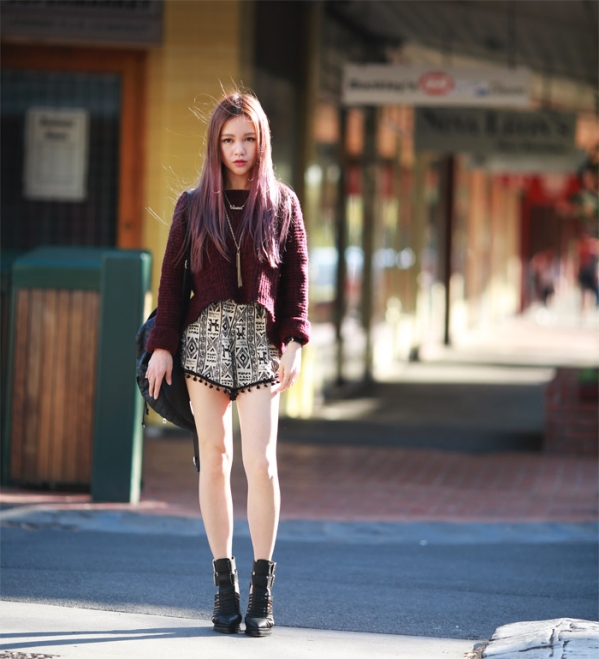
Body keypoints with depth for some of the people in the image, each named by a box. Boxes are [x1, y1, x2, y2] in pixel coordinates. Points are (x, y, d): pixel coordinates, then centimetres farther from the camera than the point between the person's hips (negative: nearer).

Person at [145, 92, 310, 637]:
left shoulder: (282, 203, 7)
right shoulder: (193, 205, 8)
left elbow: (297, 277, 5)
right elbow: (172, 277, 8)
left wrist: (293, 342, -5)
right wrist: (163, 345, 1)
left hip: (260, 340, -1)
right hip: (206, 336, 1)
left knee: (261, 461, -10)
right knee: (215, 459, 3)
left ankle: (262, 588, -2)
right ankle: (224, 580, 9)